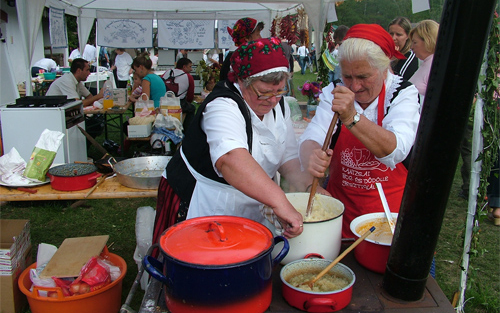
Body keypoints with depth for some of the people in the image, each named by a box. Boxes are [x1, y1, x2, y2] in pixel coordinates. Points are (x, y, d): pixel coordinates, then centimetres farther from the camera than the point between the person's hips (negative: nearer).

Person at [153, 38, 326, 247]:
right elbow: (230, 159, -46)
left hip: (248, 211, 7)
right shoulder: (223, 107, -27)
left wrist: (311, 187, -13)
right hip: (199, 208, -7)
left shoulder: (278, 105, -1)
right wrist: (279, 201, -54)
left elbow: (288, 157, 4)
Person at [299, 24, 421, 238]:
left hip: (389, 206, -2)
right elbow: (312, 136, -16)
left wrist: (351, 117, -39)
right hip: (340, 201, 2)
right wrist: (310, 157, -38)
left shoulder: (403, 93, -10)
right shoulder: (333, 93, -3)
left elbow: (396, 151, -26)